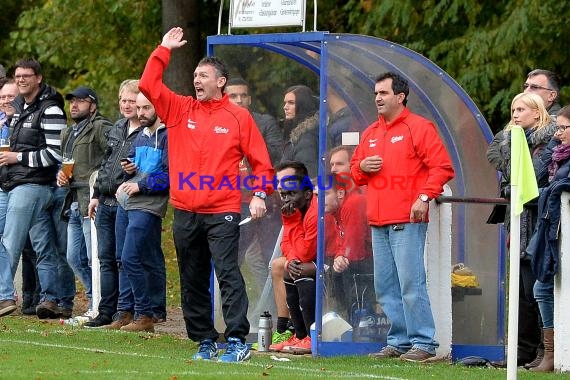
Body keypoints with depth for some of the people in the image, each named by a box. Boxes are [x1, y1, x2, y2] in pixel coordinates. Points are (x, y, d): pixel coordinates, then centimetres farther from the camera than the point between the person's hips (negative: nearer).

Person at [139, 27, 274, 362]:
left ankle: (237, 341, -17)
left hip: (222, 212, -5)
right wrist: (164, 50, 1)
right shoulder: (180, 109, 10)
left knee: (228, 274, -14)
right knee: (192, 281, 8)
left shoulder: (239, 117, 1)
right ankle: (205, 341, 16)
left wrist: (260, 195, -10)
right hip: (185, 212, 5)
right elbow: (149, 85, 2)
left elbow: (260, 159, 2)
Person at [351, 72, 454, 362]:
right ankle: (398, 342, 13)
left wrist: (424, 197, -18)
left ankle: (423, 343, -9)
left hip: (407, 221, -8)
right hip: (378, 222, 8)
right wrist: (361, 168, 4)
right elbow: (355, 170, 27)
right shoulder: (371, 133, 20)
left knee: (411, 283, -11)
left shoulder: (419, 127, -2)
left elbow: (442, 166, -9)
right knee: (385, 288, 7)